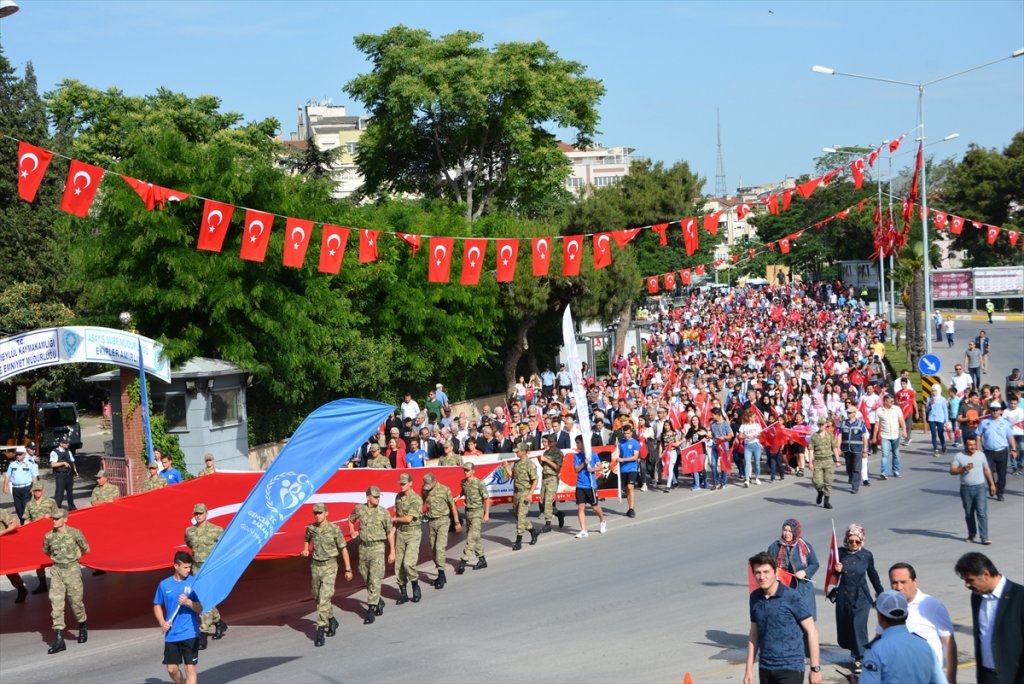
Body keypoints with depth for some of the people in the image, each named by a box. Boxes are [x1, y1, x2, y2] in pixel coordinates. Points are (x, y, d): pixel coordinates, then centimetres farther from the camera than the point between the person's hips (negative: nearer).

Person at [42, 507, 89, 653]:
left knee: (76, 602, 6)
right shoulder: (49, 536, 0)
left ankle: (83, 627, 35)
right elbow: (46, 551, 22)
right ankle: (58, 640, -7)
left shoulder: (75, 533, -8)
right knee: (56, 604, -6)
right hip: (56, 571, 2)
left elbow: (86, 549, 7)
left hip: (72, 570, -2)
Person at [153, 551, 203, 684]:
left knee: (190, 668, -6)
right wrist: (162, 622, -2)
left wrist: (188, 602, -24)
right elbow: (157, 605, 14)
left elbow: (200, 608, -5)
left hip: (190, 634, -3)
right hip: (171, 635, 3)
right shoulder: (164, 585, 2)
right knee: (172, 669, 9)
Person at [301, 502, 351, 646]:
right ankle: (332, 621, 38)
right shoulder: (310, 528, 0)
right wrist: (305, 550, 3)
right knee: (317, 598, 15)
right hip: (315, 566, 5)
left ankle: (320, 631, -13)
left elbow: (343, 549, -5)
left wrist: (348, 569, -5)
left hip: (329, 566, -5)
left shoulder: (335, 529, -12)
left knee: (324, 598, -14)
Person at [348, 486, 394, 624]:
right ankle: (379, 602, 34)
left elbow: (390, 532, -1)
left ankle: (371, 611, -6)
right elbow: (351, 519, 23)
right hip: (363, 547, 4)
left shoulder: (383, 512, -7)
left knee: (374, 580, -9)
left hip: (377, 548, -4)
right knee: (366, 579, 12)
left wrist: (392, 551, -2)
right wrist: (352, 532, 10)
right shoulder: (359, 509, 0)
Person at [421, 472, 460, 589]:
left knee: (440, 547, -15)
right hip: (431, 521, 5)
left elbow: (453, 506, -5)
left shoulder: (444, 490, -10)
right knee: (433, 549, 8)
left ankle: (441, 575, -13)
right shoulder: (425, 491, 2)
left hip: (443, 521, -5)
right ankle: (441, 576, 18)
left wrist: (457, 522, -3)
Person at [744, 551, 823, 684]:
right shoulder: (755, 597, 4)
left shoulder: (791, 597, -12)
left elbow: (811, 631, -8)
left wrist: (815, 668, -8)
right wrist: (749, 668, 11)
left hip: (790, 668, -6)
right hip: (765, 668, 6)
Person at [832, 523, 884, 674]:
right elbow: (834, 576, 3)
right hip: (843, 595, 2)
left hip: (861, 596, -2)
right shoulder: (840, 553, -6)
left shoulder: (867, 555, -5)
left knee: (859, 626, -12)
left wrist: (880, 593, 20)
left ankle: (860, 659, -3)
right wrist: (837, 571, -20)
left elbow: (872, 574, 11)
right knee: (844, 626, 13)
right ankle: (855, 650, 40)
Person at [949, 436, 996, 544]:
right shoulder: (959, 456, -1)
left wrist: (992, 484, 14)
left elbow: (987, 470, 14)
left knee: (982, 512, -8)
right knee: (969, 514, 11)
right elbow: (952, 471, -8)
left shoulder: (981, 455, 5)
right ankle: (972, 534, 28)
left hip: (980, 487, 0)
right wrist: (963, 469, -23)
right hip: (966, 489, 0)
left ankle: (984, 537, -9)